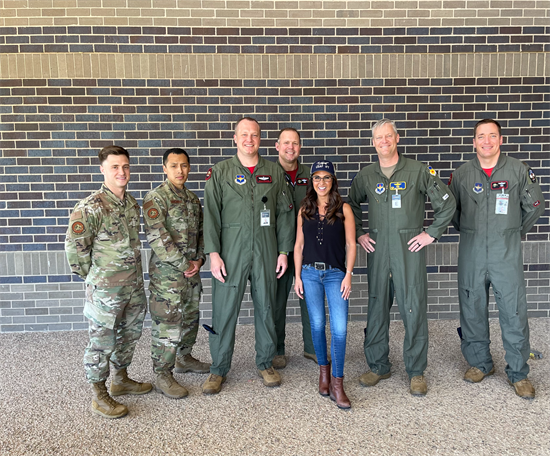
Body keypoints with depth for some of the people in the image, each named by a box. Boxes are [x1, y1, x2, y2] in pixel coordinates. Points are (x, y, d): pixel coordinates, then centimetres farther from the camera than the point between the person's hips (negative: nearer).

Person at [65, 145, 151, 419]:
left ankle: (121, 380, 39)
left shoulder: (132, 203, 7)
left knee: (130, 334, 20)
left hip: (134, 284, 8)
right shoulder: (90, 208, -17)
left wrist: (135, 273, 14)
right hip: (105, 289, -7)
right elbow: (74, 247, -15)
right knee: (102, 342, 5)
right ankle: (99, 397, 21)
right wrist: (94, 277, -5)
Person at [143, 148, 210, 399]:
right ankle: (163, 376, 9)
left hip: (192, 269, 8)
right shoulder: (156, 197, -12)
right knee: (167, 322, -3)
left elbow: (200, 231, 17)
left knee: (190, 316, 19)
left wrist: (199, 259, 2)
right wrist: (183, 264, -18)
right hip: (166, 272, -8)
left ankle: (184, 358, 38)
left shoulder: (193, 198, 12)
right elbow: (157, 237, -20)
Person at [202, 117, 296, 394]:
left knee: (266, 308, 10)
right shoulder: (219, 172, 4)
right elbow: (211, 214, -1)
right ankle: (219, 369, 18)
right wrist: (213, 253, -9)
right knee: (224, 310, 2)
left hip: (266, 252, 2)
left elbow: (285, 213, 9)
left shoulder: (274, 172, 9)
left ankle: (265, 363, 27)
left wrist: (284, 251, 4)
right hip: (231, 251, -2)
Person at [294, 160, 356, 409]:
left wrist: (348, 275, -7)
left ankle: (337, 384, 3)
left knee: (339, 328, -9)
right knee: (317, 325, 8)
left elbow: (351, 244, 0)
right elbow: (299, 245, 9)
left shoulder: (344, 209, 1)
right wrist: (297, 276, 3)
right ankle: (323, 370, 28)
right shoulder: (304, 210, 8)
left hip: (335, 273, -2)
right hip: (310, 273, 2)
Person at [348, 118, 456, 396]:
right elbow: (351, 206, 23)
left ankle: (416, 372, 16)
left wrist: (432, 233, -2)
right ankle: (378, 366, 24)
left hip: (410, 249, -2)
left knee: (414, 309, 0)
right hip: (377, 250, 3)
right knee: (376, 308, 8)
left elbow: (447, 203, 3)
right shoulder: (365, 176, 9)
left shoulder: (418, 171, -1)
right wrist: (358, 234, 13)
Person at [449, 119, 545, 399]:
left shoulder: (518, 170, 0)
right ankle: (480, 363, 27)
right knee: (472, 310, 9)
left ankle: (518, 373, 17)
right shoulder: (461, 174, 3)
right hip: (471, 253, 2)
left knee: (514, 313, 0)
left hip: (507, 253, -1)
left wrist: (515, 232, 14)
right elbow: (450, 208, 15)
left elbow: (534, 205, 11)